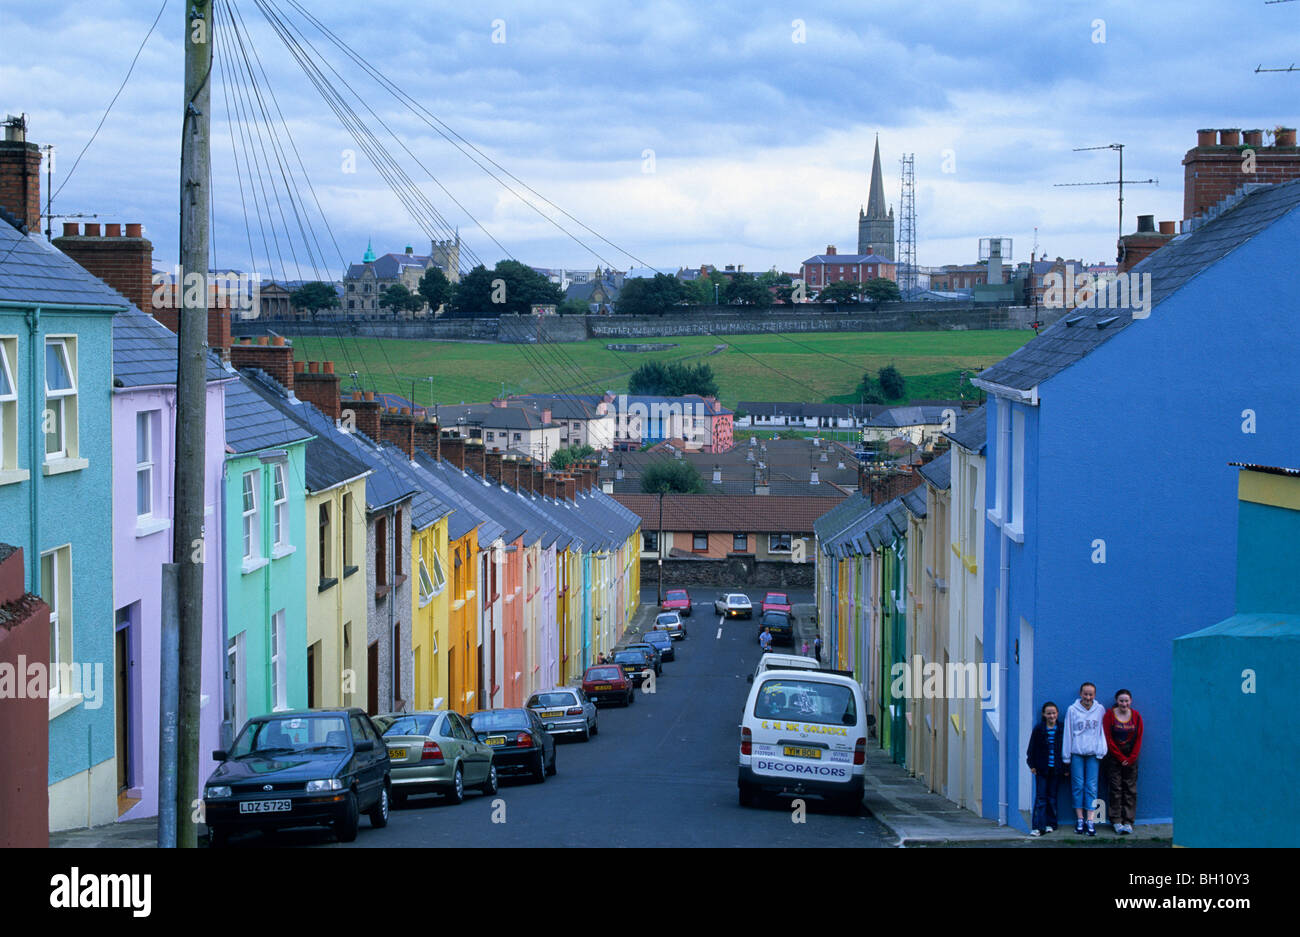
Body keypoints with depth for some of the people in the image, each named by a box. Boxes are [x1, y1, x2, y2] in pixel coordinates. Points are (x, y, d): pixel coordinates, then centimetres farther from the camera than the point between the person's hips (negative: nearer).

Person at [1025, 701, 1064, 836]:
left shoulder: (1061, 730, 4)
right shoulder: (1039, 729, 0)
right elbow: (1032, 748, 2)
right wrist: (1032, 765, -4)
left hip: (1055, 769, 2)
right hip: (1042, 769, -2)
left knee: (1052, 797, 7)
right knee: (1040, 797, -5)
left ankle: (1050, 824, 17)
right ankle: (1039, 827, -8)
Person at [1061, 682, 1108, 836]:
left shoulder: (1100, 709, 5)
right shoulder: (1072, 710, 2)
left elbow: (1102, 731, 7)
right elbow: (1068, 733, 4)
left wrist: (1101, 751, -3)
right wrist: (1066, 757, 3)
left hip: (1093, 753, 0)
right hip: (1076, 753, 0)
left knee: (1091, 786, -4)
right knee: (1078, 785, 0)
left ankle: (1090, 821, -5)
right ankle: (1080, 819, 6)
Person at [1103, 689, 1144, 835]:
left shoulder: (1136, 716, 2)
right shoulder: (1109, 715, -5)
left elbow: (1139, 738, 3)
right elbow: (1108, 739, -6)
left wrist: (1131, 758, -5)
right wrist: (1121, 758, -9)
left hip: (1131, 759, 2)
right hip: (1114, 758, -2)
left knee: (1130, 790, 0)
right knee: (1116, 790, -3)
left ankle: (1128, 821, 3)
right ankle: (1117, 822, -1)